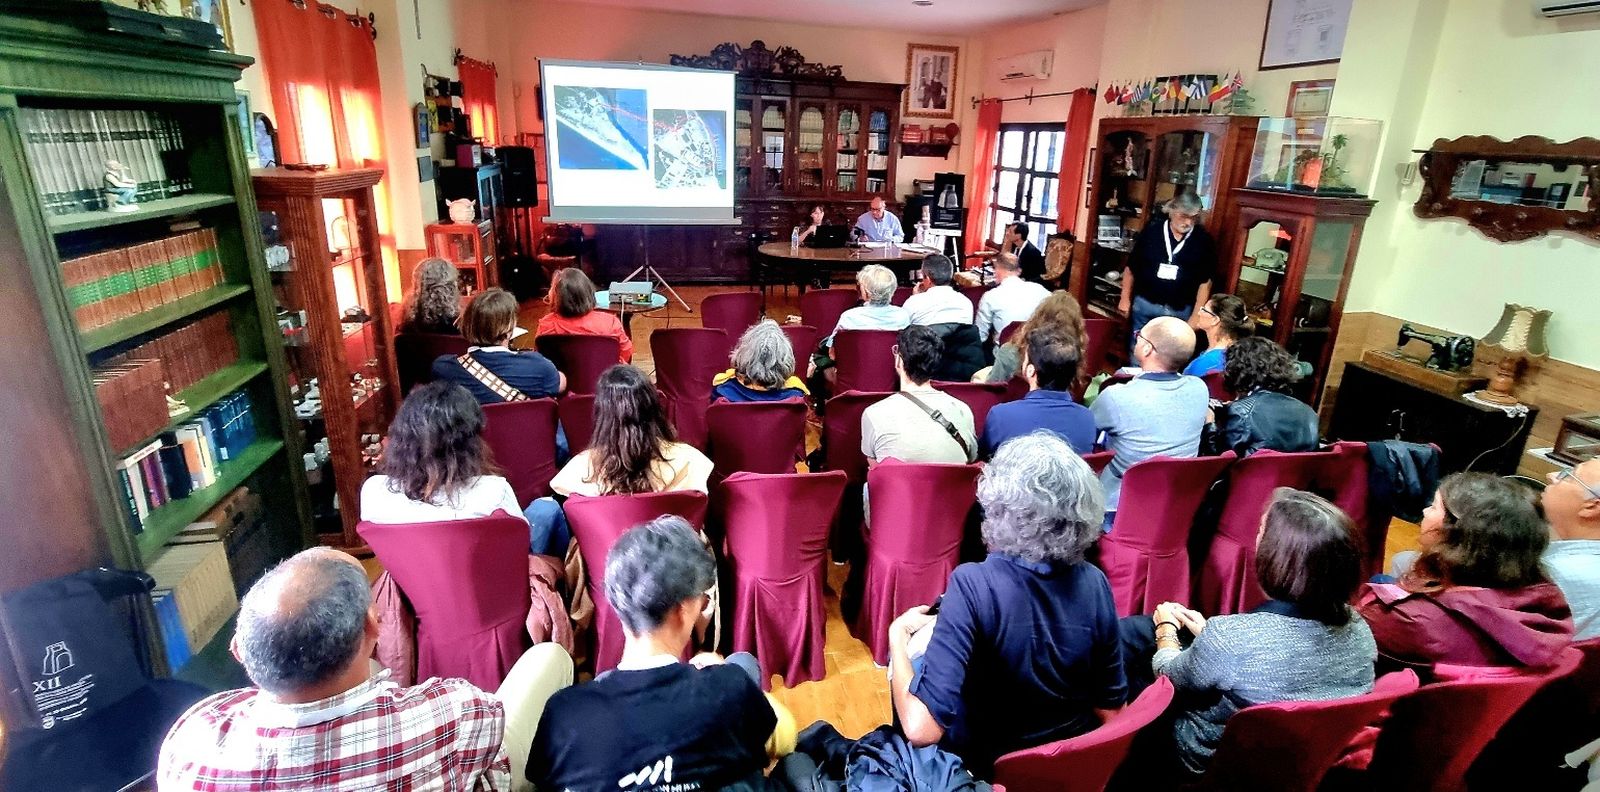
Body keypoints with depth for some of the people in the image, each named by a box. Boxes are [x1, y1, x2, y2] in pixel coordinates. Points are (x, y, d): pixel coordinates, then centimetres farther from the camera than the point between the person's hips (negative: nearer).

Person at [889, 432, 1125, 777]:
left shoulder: (973, 584, -33)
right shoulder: (1096, 583, -18)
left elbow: (922, 728, -36)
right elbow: (1111, 708, -7)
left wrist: (898, 635, -20)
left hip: (987, 762, -4)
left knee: (909, 649, 20)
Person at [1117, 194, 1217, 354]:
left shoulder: (1203, 240, -3)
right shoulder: (1151, 232, -3)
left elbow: (1205, 281, -1)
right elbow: (1131, 268, 6)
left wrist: (1195, 317, -4)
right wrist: (1125, 299, 5)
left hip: (1180, 311, -1)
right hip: (1144, 305, 1)